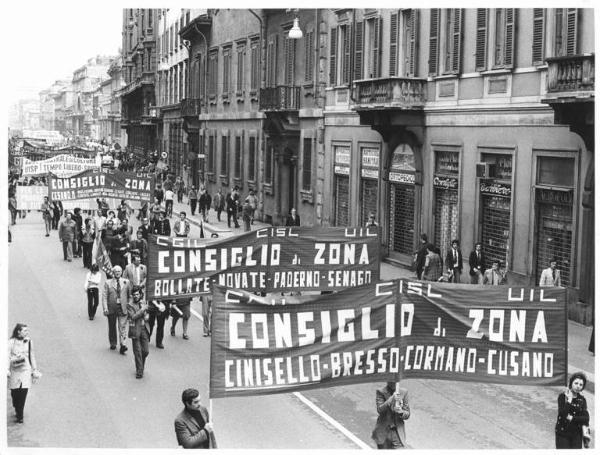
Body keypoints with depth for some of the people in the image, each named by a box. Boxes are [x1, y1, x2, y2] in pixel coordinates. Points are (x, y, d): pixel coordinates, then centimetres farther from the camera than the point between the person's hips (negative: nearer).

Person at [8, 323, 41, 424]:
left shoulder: (29, 342, 7)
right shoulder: (11, 342, -1)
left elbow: (32, 357, 13)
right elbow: (8, 356, -2)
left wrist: (35, 370, 14)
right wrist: (7, 370, -9)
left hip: (26, 370, 1)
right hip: (14, 370, -1)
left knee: (23, 393, -6)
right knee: (15, 392, 3)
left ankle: (20, 415, 1)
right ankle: (17, 409, 27)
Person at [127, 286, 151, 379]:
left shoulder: (143, 302, 10)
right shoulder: (130, 305, -7)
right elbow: (133, 317, -20)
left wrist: (146, 316, 3)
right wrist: (142, 309, -20)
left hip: (144, 329, 5)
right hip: (135, 330, -5)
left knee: (145, 351, 4)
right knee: (137, 352, 0)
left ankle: (141, 365, 31)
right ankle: (139, 371, 8)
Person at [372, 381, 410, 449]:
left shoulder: (404, 392, 4)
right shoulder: (380, 392, -2)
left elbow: (407, 414, 6)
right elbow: (380, 410, -16)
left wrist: (401, 412, -17)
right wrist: (392, 399, -28)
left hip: (398, 433, 1)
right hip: (383, 432, -1)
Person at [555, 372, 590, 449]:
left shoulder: (582, 399, 5)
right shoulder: (562, 396, -5)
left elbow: (585, 418, -5)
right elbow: (563, 414, -18)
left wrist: (571, 418, -13)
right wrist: (569, 400, -18)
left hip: (576, 434, 3)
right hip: (562, 433, -3)